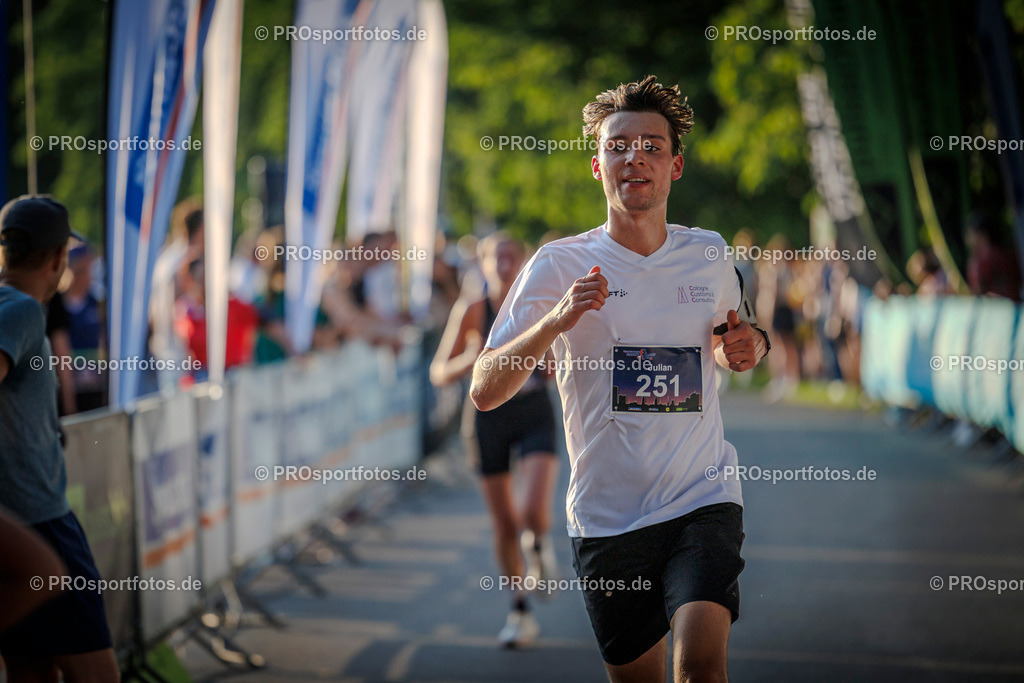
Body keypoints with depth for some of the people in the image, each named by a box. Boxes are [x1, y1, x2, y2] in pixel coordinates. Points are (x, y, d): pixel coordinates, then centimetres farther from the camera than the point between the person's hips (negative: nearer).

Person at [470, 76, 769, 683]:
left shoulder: (709, 253, 6)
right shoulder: (560, 264, -3)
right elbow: (485, 392, -9)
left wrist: (745, 348, 1)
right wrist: (555, 321, -25)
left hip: (704, 500, 0)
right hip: (607, 514, 0)